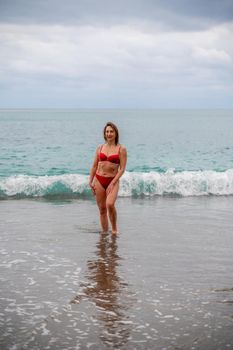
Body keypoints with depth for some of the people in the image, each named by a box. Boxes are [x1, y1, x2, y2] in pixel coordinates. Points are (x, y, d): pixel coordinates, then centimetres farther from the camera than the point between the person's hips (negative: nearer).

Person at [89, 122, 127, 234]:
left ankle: (114, 229, -5)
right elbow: (94, 166, 13)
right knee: (102, 209, 5)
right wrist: (90, 181, 6)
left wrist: (113, 183, -14)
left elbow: (122, 169, -7)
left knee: (110, 204, -25)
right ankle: (105, 232, 16)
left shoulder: (121, 149, -3)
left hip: (113, 180, -4)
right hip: (99, 180, 4)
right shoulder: (100, 148, 8)